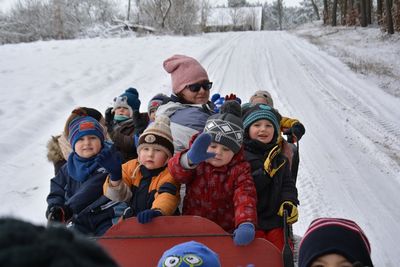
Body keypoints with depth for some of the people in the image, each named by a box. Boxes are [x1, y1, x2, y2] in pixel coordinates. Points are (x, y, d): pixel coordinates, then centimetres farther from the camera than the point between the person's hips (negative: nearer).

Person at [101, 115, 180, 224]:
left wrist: (158, 211, -47)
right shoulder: (131, 167, 5)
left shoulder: (169, 174, -8)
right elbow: (119, 194, 1)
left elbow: (166, 195, -25)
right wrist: (115, 176, -20)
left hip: (158, 223, -4)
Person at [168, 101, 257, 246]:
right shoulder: (196, 163, -3)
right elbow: (176, 169, -24)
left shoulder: (239, 170, -3)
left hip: (226, 232, -1)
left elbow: (245, 197, -18)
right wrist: (190, 158, -49)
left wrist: (246, 223, -39)